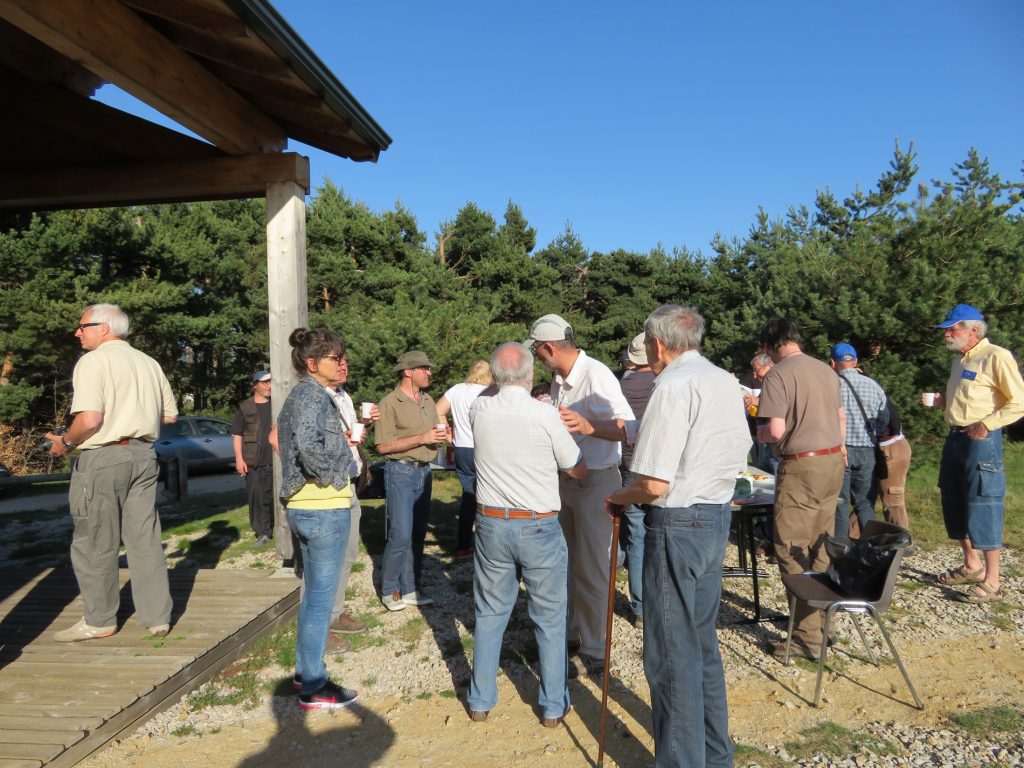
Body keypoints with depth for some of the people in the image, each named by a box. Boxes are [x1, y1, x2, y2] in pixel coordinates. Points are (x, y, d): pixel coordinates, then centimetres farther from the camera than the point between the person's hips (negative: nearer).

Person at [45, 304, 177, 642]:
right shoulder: (148, 363, 10)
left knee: (95, 543, 7)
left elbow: (89, 420, -20)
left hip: (103, 457, -6)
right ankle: (157, 617, 13)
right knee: (145, 539, 9)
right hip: (143, 454, 6)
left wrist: (65, 443, -3)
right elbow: (169, 415, 13)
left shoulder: (93, 361, -9)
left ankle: (99, 620, 18)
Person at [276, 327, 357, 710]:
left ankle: (305, 670, 33)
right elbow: (308, 444, -33)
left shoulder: (297, 394, 14)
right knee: (321, 597, 0)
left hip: (302, 506, 10)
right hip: (325, 507, -10)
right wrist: (329, 475, -18)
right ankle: (314, 688, 11)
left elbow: (280, 438, 23)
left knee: (313, 593, 20)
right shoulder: (314, 395, -16)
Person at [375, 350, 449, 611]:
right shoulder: (390, 403, -9)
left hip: (424, 471, 7)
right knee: (400, 535, -7)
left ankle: (410, 589, 20)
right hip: (401, 472, -7)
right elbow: (383, 446, -15)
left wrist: (443, 434, -4)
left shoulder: (428, 401, 12)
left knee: (418, 534, 9)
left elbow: (437, 433, 20)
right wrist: (422, 438, -18)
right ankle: (390, 591, 10)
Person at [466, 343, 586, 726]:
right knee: (550, 619, 12)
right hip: (539, 527, -3)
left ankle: (481, 701, 28)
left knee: (490, 615, 17)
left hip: (492, 524, 3)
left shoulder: (479, 410, -5)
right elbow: (579, 469, -3)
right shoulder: (545, 414, -16)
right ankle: (553, 706, 23)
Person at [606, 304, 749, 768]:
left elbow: (654, 484, -23)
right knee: (702, 641, 21)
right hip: (718, 516, 9)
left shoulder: (672, 387, -19)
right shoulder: (727, 382, 8)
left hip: (678, 525, -9)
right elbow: (738, 453, 18)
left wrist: (619, 498, -4)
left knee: (671, 654, 4)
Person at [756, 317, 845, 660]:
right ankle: (824, 621, 27)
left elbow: (776, 430, -21)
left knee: (792, 551, -1)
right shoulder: (827, 371, 11)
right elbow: (841, 416, 22)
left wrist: (758, 433, 0)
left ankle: (808, 637, 4)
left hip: (801, 467, -8)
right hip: (833, 463, 8)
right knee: (821, 549, 16)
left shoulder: (777, 375, -14)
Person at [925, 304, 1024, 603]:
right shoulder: (960, 360, 15)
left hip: (981, 440, -9)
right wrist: (940, 401, 9)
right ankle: (971, 566, 29)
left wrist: (987, 424, -21)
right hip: (955, 438, 9)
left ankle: (991, 581, 3)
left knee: (983, 508, -6)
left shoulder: (996, 357, -11)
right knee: (954, 504, 14)